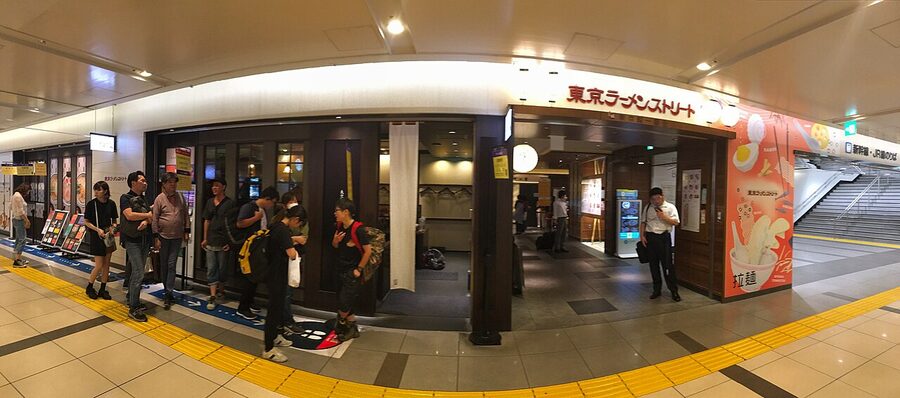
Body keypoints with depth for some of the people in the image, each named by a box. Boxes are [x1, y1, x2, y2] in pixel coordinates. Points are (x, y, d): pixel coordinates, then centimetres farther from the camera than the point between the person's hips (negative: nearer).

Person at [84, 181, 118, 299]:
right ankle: (89, 288, 20)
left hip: (108, 236, 3)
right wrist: (98, 229, -17)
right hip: (96, 236, -3)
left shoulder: (111, 204, 0)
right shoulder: (91, 204, -7)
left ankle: (103, 290, 18)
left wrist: (113, 228, -10)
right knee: (99, 265, -3)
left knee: (106, 264, 7)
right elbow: (86, 222, -3)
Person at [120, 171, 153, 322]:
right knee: (138, 274, -9)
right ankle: (133, 308, -2)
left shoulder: (144, 199, 14)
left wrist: (146, 221, -15)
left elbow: (150, 217, 6)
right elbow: (129, 215, -20)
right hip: (133, 241, -7)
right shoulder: (126, 198, -6)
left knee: (136, 272, 14)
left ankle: (132, 299, 26)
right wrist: (147, 215, -6)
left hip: (145, 240, 7)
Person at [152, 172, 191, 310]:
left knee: (171, 265, -1)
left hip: (177, 237, 1)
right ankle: (167, 290, 25)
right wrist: (156, 238, -8)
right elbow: (154, 219, -5)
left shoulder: (180, 197, 3)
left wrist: (187, 231, 5)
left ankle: (168, 294, 1)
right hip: (163, 237, -1)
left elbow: (186, 215, 8)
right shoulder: (159, 199, -6)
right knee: (164, 265, 10)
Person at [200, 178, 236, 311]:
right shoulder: (209, 202, 9)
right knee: (211, 269, 3)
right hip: (211, 242, 5)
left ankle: (221, 290, 28)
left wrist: (230, 242, -12)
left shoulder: (230, 203, -7)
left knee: (222, 269, 8)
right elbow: (207, 221, 14)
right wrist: (205, 238, 11)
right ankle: (212, 297, 7)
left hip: (224, 243, -5)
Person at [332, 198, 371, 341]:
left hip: (352, 273, -8)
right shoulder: (339, 227, 3)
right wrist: (335, 241, -6)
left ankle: (340, 324, 24)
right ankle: (353, 329, 31)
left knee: (344, 304, -5)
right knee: (345, 304, 14)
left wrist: (359, 269, -14)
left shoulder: (357, 229, -20)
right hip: (341, 270, 8)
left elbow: (368, 250, -18)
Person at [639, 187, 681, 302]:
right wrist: (642, 236, 3)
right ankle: (656, 289, 22)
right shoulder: (648, 208, 10)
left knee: (667, 264, -3)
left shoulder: (670, 207, 1)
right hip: (650, 237, 3)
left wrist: (664, 217, -17)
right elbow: (643, 222, 12)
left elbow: (676, 222, -6)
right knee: (653, 264, 10)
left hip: (664, 237, -3)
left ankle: (674, 290, 9)